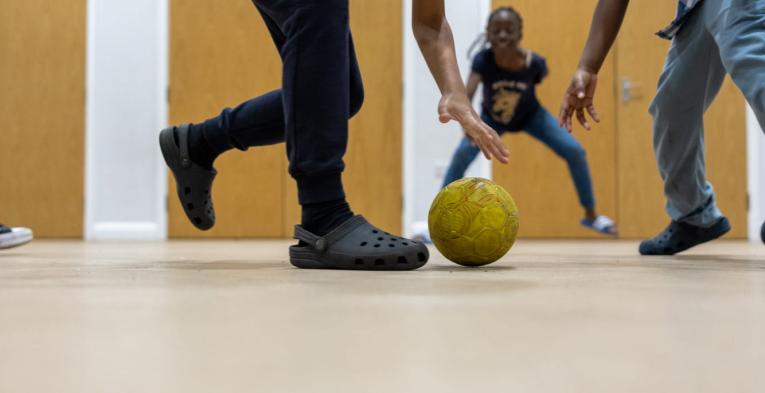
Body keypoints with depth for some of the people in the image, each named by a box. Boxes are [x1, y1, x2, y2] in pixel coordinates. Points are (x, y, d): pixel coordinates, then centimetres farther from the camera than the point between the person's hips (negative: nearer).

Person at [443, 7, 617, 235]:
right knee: (461, 155, -22)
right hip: (492, 119, -1)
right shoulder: (483, 60, -38)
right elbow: (467, 94, -53)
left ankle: (590, 214, 10)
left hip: (529, 115, 1)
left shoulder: (534, 63, -33)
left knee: (574, 151, -10)